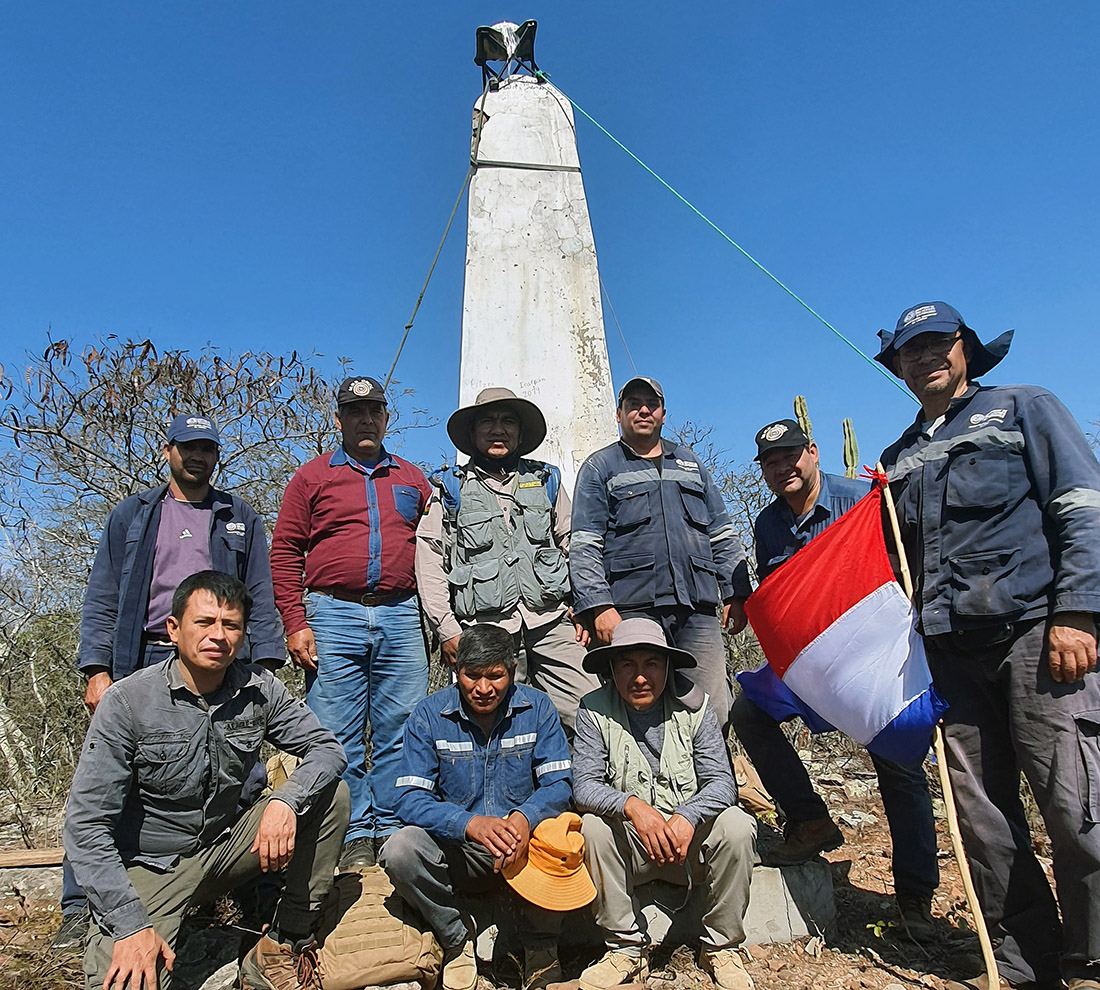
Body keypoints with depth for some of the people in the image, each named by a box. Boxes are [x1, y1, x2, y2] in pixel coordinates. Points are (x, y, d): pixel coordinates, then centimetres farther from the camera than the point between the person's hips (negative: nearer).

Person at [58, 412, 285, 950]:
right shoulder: (132, 514, 14)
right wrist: (97, 670, -2)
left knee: (244, 782, -3)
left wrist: (266, 665, -2)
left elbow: (261, 598, 9)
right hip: (145, 661, 1)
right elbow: (102, 598, 9)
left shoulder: (241, 518, 14)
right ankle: (80, 905, 14)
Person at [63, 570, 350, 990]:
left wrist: (285, 801, -28)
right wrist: (130, 925, -23)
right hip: (149, 866, -4)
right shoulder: (126, 702, -17)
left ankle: (285, 946, -5)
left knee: (330, 794, -15)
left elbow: (326, 748, -7)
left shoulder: (259, 689, -8)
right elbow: (86, 825, -17)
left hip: (225, 846, 4)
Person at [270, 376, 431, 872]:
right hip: (333, 615, -2)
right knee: (337, 735, 2)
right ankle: (355, 837, 15)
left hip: (400, 616, 2)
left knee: (401, 731, 5)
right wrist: (295, 623, -6)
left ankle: (394, 829, 18)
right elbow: (285, 554, 3)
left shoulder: (413, 480, 16)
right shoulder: (312, 477, 9)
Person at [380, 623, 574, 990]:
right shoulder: (429, 715, -7)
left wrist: (525, 817, -32)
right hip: (453, 850, 0)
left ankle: (540, 947, 0)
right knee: (400, 850, -28)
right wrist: (470, 823, -32)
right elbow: (410, 798, -14)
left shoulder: (537, 708, -5)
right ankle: (456, 939, 1)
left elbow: (559, 784, -10)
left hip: (521, 849, 0)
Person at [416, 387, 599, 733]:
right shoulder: (450, 488, 12)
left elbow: (573, 545, 19)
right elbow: (430, 561, 6)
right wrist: (445, 627, -2)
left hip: (551, 621, 2)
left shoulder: (546, 481, 18)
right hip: (487, 629, -1)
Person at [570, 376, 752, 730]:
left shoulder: (689, 462, 23)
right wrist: (598, 606, -11)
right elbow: (584, 545, 1)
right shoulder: (599, 468, 11)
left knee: (715, 714, -1)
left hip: (698, 608, 3)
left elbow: (723, 534, 22)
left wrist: (736, 593, 11)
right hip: (633, 607, -3)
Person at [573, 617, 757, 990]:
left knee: (737, 827, -25)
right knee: (593, 826, -28)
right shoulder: (595, 711, -8)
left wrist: (687, 817, -32)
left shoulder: (692, 706, -7)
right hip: (630, 846, 0)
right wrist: (631, 805, -35)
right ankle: (626, 949, -9)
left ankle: (720, 947, -3)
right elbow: (584, 786, -15)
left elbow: (722, 782, -12)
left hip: (691, 838, 1)